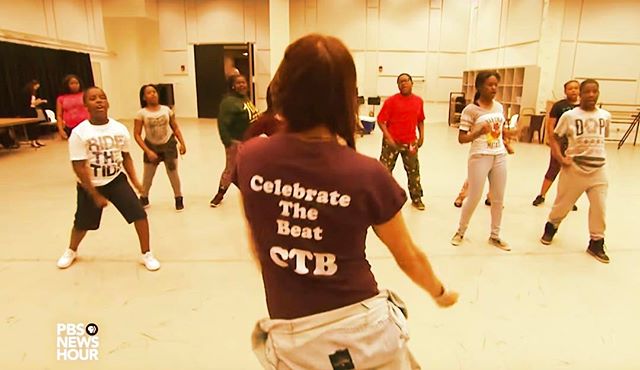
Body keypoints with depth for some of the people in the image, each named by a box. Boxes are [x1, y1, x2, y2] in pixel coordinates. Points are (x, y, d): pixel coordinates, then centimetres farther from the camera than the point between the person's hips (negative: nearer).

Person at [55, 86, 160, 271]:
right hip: (90, 185, -1)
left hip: (116, 180, 2)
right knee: (82, 223, 18)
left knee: (139, 214, -10)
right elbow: (79, 168, -18)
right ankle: (71, 251, 51)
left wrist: (134, 180, -2)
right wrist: (95, 195, -18)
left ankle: (147, 254, 10)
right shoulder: (79, 133, -19)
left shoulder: (120, 129, -9)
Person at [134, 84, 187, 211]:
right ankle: (143, 198, 36)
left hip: (168, 145, 1)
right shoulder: (141, 113, -12)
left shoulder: (166, 109, -6)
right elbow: (137, 135, -11)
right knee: (147, 176, 10)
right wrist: (148, 151, -18)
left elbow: (175, 127, 3)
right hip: (151, 146, -1)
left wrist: (182, 143, -5)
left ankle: (178, 198, 24)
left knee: (173, 173, 4)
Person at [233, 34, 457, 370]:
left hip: (292, 340, 2)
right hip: (364, 329, 0)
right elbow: (409, 256, -2)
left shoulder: (250, 159, -11)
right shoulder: (367, 174, -17)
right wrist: (440, 293, 20)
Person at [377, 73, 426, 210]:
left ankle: (416, 199, 26)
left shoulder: (418, 100, 5)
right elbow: (381, 120, -10)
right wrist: (388, 137, -18)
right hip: (392, 141, -3)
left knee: (414, 171, 11)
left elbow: (420, 120, 16)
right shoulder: (391, 100, -8)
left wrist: (421, 135, 5)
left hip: (410, 142, 4)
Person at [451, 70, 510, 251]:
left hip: (500, 157, 6)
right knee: (474, 198, 1)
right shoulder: (471, 110, -12)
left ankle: (495, 236, 27)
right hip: (480, 157, -6)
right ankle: (460, 231, 23)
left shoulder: (499, 107, 7)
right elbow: (461, 138, -12)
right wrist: (479, 132, -27)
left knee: (498, 199, 11)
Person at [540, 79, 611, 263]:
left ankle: (596, 243, 19)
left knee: (599, 207, 3)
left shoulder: (605, 116, 3)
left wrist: (597, 155, 9)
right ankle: (551, 227, 35)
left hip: (599, 168, 3)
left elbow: (603, 137, 18)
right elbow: (555, 138, -3)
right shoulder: (570, 115, -8)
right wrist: (561, 159, -14)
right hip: (574, 168, -3)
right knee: (563, 203, 9)